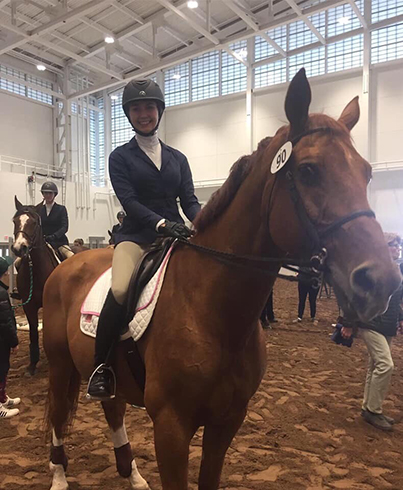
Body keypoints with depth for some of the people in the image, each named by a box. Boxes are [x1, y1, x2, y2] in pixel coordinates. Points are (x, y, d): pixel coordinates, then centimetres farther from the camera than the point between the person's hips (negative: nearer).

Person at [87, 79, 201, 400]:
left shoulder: (177, 158, 17)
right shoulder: (121, 157, 7)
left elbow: (190, 200, 8)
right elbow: (129, 201, -7)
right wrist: (161, 223, -25)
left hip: (175, 234, 4)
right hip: (137, 235, -3)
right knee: (120, 291, -31)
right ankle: (102, 365, -12)